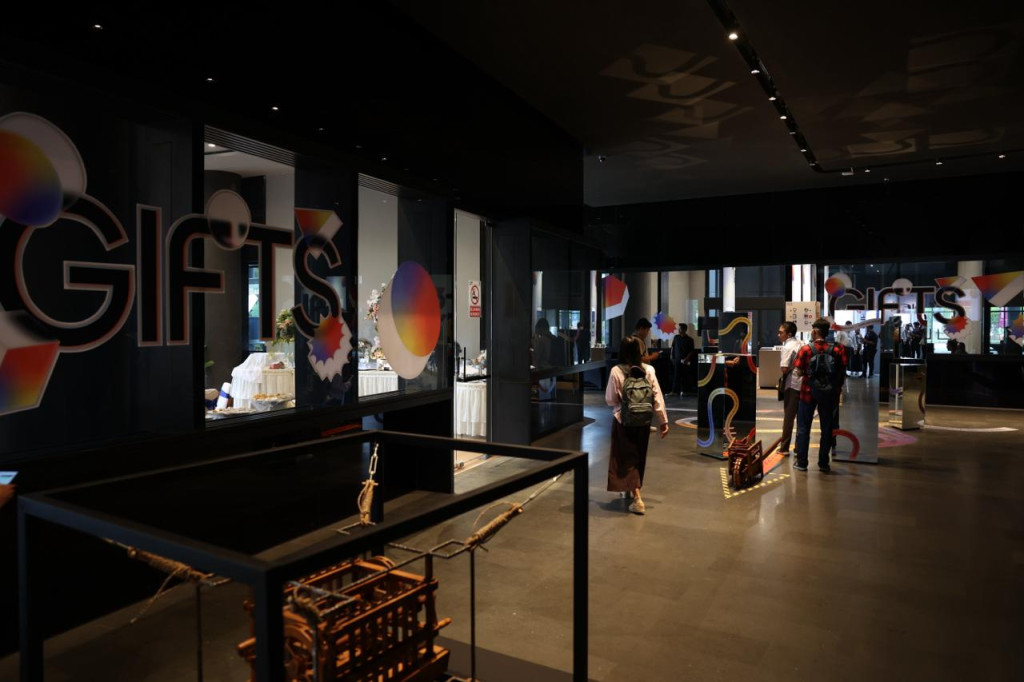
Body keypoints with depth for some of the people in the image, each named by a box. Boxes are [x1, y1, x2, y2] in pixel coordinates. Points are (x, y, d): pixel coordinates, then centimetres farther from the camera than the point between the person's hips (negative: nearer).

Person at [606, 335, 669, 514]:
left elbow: (610, 399, -10)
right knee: (639, 457, 20)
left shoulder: (616, 371, -14)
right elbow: (657, 398, -6)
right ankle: (630, 489, 38)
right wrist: (663, 421, 0)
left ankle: (637, 498, -3)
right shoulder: (649, 370, -7)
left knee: (627, 458, 6)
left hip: (623, 421, -3)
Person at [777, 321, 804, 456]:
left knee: (789, 416, 1)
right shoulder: (801, 344, 8)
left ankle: (784, 447, 6)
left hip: (792, 385, -6)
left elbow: (784, 369, -18)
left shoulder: (787, 347, -13)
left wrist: (782, 379, 0)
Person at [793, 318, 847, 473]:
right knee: (827, 428, 12)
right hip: (829, 394, 2)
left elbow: (799, 372, -11)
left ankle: (801, 462, 11)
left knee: (803, 428, 9)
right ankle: (823, 464, 16)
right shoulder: (837, 350, -5)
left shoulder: (806, 349, -11)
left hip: (809, 391, -2)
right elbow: (842, 373, -1)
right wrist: (837, 390, 11)